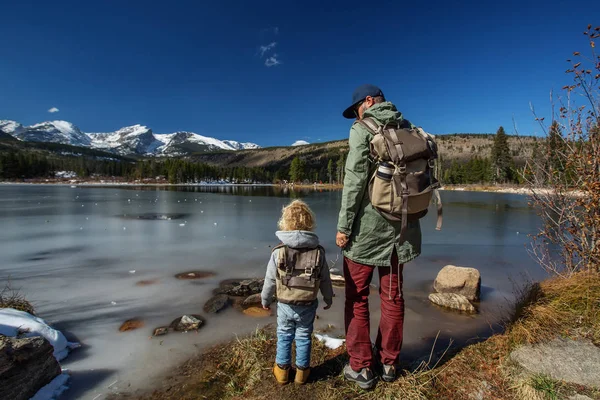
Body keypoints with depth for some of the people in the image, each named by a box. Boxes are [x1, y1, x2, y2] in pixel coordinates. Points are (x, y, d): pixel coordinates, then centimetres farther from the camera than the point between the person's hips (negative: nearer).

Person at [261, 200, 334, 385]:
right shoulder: (318, 252, -10)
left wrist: (265, 300, 11)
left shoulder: (278, 252, -14)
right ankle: (302, 371, 31)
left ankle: (282, 370, 32)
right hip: (308, 306, 1)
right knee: (304, 337, 17)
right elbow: (325, 280, 0)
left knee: (284, 336, 18)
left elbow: (270, 281, -6)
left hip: (285, 305, 0)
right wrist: (328, 298, 17)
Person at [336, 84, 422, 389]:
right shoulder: (408, 129, 11)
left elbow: (355, 180, -16)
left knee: (356, 298, 9)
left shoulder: (363, 129, -7)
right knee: (392, 296, 16)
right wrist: (407, 216, 19)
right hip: (400, 228, 6)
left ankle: (361, 368, 19)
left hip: (367, 227, -6)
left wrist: (343, 225, -11)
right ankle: (389, 363, 30)